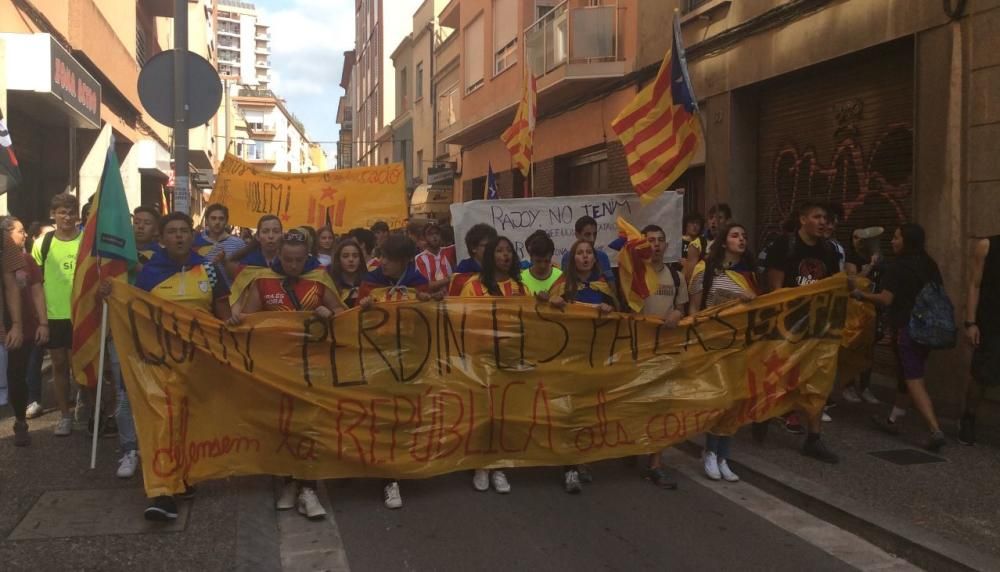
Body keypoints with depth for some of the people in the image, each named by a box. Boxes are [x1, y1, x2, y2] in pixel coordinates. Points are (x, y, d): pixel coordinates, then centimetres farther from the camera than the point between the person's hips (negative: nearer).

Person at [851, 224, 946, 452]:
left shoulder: (898, 266, -12)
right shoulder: (930, 265, 10)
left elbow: (886, 299, -16)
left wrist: (861, 294, -3)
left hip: (907, 329, -8)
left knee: (913, 380, -7)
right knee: (908, 374, 18)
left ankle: (936, 430, -18)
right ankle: (893, 420, 31)